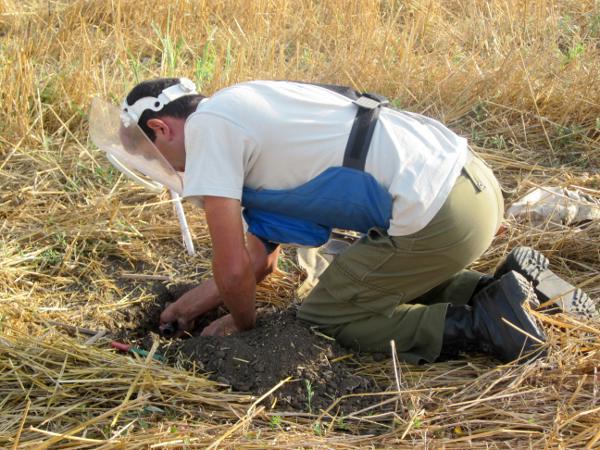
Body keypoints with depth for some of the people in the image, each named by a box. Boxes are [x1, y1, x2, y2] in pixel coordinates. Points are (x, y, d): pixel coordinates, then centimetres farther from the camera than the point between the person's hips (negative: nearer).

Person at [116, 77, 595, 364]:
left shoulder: (205, 127, -5)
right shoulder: (246, 109, 24)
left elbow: (233, 267, -6)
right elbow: (260, 257, 29)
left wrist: (244, 323, 13)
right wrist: (194, 301, 32)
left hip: (436, 217, -10)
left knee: (321, 318, 8)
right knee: (388, 277, 33)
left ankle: (482, 323, -1)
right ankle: (499, 288, 16)